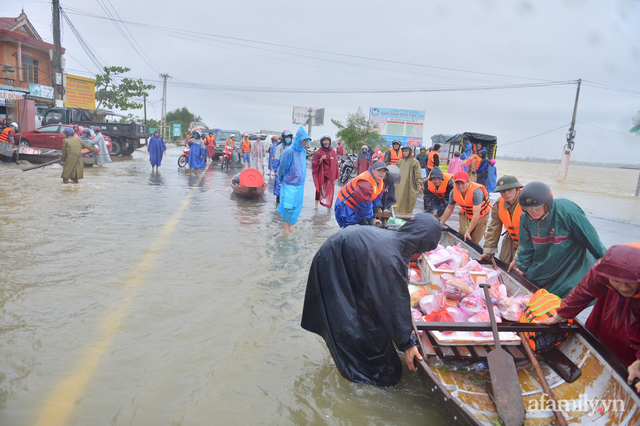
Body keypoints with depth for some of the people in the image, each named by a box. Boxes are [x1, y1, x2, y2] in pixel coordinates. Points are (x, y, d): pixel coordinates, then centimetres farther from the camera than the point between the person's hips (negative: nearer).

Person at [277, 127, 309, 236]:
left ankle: (289, 226, 24)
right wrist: (281, 179, 3)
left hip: (300, 183, 7)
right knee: (288, 206, -2)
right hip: (289, 183, -7)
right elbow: (282, 166, -8)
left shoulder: (303, 151, 6)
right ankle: (286, 230, 7)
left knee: (297, 206, 11)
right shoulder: (290, 151, -17)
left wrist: (302, 177, 17)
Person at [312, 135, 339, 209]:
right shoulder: (318, 152, -2)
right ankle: (316, 203, 6)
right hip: (322, 174, -3)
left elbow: (335, 163, 15)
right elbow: (315, 163, -5)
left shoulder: (332, 151, 10)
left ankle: (329, 204, 17)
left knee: (330, 189, 6)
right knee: (320, 188, -2)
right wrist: (321, 159, -21)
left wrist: (336, 174, 11)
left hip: (331, 174, 3)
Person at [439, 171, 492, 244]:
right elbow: (449, 208, 1)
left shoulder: (476, 192, -35)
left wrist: (468, 232, -33)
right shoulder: (454, 192, -18)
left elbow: (476, 215, -34)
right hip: (466, 214, 4)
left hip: (481, 215, -4)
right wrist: (441, 224, 4)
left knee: (473, 241, -8)